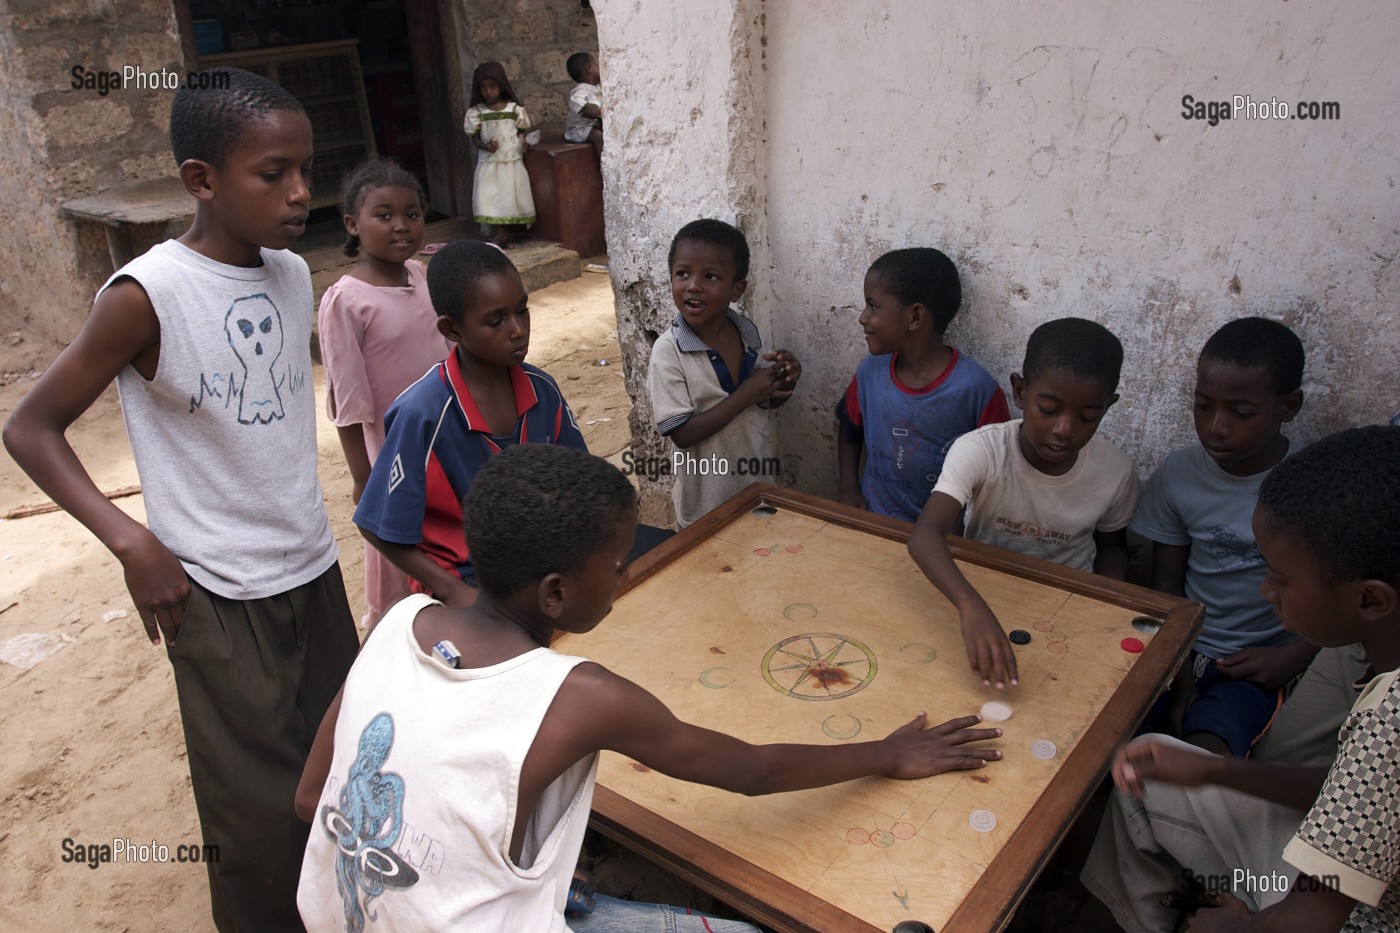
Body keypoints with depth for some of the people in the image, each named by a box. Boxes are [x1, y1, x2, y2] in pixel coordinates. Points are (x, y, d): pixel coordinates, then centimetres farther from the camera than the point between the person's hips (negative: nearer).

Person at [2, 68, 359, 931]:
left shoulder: (294, 273, 0)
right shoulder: (145, 297, -17)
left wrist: (310, 527, 15)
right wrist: (132, 541, -21)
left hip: (315, 568, 6)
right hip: (221, 596, -6)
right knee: (261, 811, 5)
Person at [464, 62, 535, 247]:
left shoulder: (514, 109, 0)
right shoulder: (475, 112, 0)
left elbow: (522, 129, 10)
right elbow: (474, 136, 3)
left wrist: (523, 141, -10)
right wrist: (484, 146, -16)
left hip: (512, 161, -1)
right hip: (488, 162, 1)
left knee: (513, 196, 0)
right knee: (488, 197, -7)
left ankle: (516, 231, 15)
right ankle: (500, 231, 4)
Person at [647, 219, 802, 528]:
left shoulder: (747, 333, -5)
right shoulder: (669, 351, -20)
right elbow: (682, 433, -22)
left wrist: (786, 382, -13)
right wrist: (746, 395, -25)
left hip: (760, 488, 5)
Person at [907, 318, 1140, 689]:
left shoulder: (1116, 471, -14)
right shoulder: (979, 451, -25)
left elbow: (1111, 546, 7)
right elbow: (926, 535, -40)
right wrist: (971, 605, -58)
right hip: (982, 599, -2)